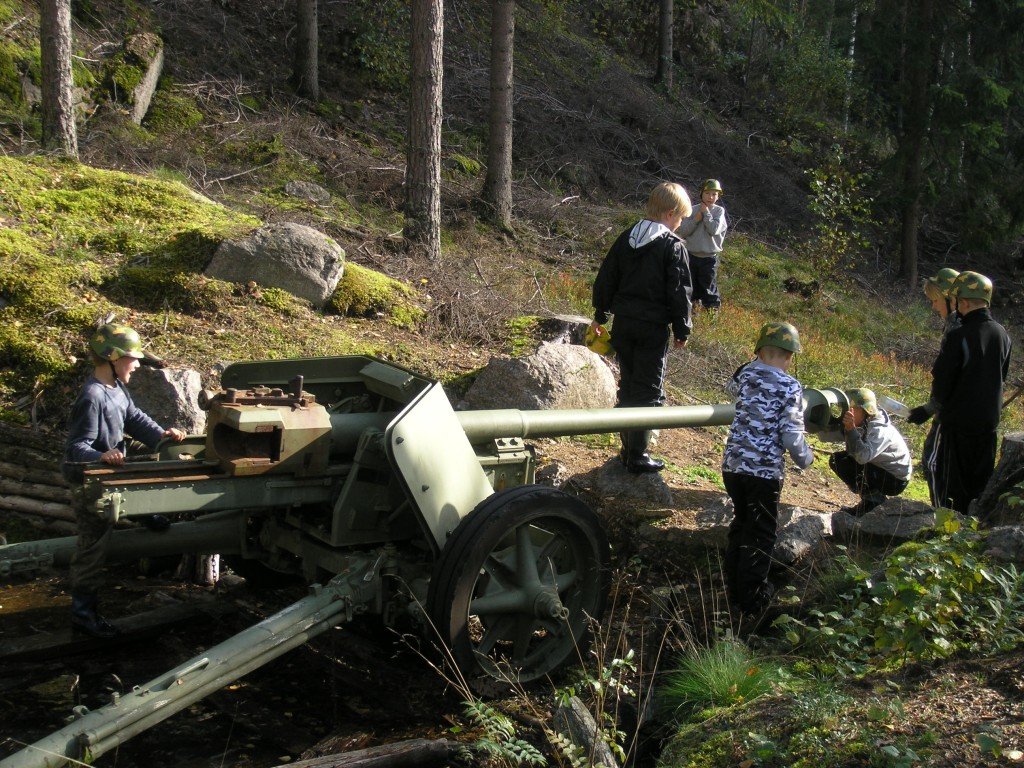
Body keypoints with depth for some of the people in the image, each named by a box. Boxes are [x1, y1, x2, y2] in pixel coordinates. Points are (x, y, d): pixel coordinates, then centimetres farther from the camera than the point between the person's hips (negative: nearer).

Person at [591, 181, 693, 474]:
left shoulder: (625, 239, 7)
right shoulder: (674, 247, -10)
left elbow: (605, 279, 11)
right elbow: (679, 292, -10)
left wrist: (600, 316, 20)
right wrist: (682, 329, 0)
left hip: (624, 324, 6)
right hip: (654, 328, -6)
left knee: (628, 386, 15)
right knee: (648, 391, 1)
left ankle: (628, 449, 21)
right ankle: (637, 457, 3)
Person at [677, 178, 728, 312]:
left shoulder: (719, 211, -6)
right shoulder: (693, 210, -1)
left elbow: (714, 229, -21)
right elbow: (683, 231, -5)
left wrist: (706, 212, -14)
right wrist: (696, 219, -17)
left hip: (709, 258, -3)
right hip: (692, 255, 3)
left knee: (709, 288, 5)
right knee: (691, 287, 16)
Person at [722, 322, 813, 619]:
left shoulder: (744, 374, 2)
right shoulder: (790, 387, -12)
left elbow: (730, 388, 27)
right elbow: (791, 437, -15)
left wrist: (754, 364, 31)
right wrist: (805, 458, 4)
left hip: (732, 466, 5)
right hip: (765, 471, -5)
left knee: (741, 524, 23)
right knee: (760, 535, 10)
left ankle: (733, 591, 33)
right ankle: (752, 601, 18)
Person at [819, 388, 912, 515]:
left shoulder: (881, 430, -30)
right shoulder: (857, 424, -6)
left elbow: (863, 457, -46)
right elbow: (825, 436, -10)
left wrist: (851, 429, -50)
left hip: (896, 480, -9)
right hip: (878, 470, 9)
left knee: (844, 466, -23)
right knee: (836, 460, 2)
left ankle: (876, 501, -3)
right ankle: (869, 498, 12)